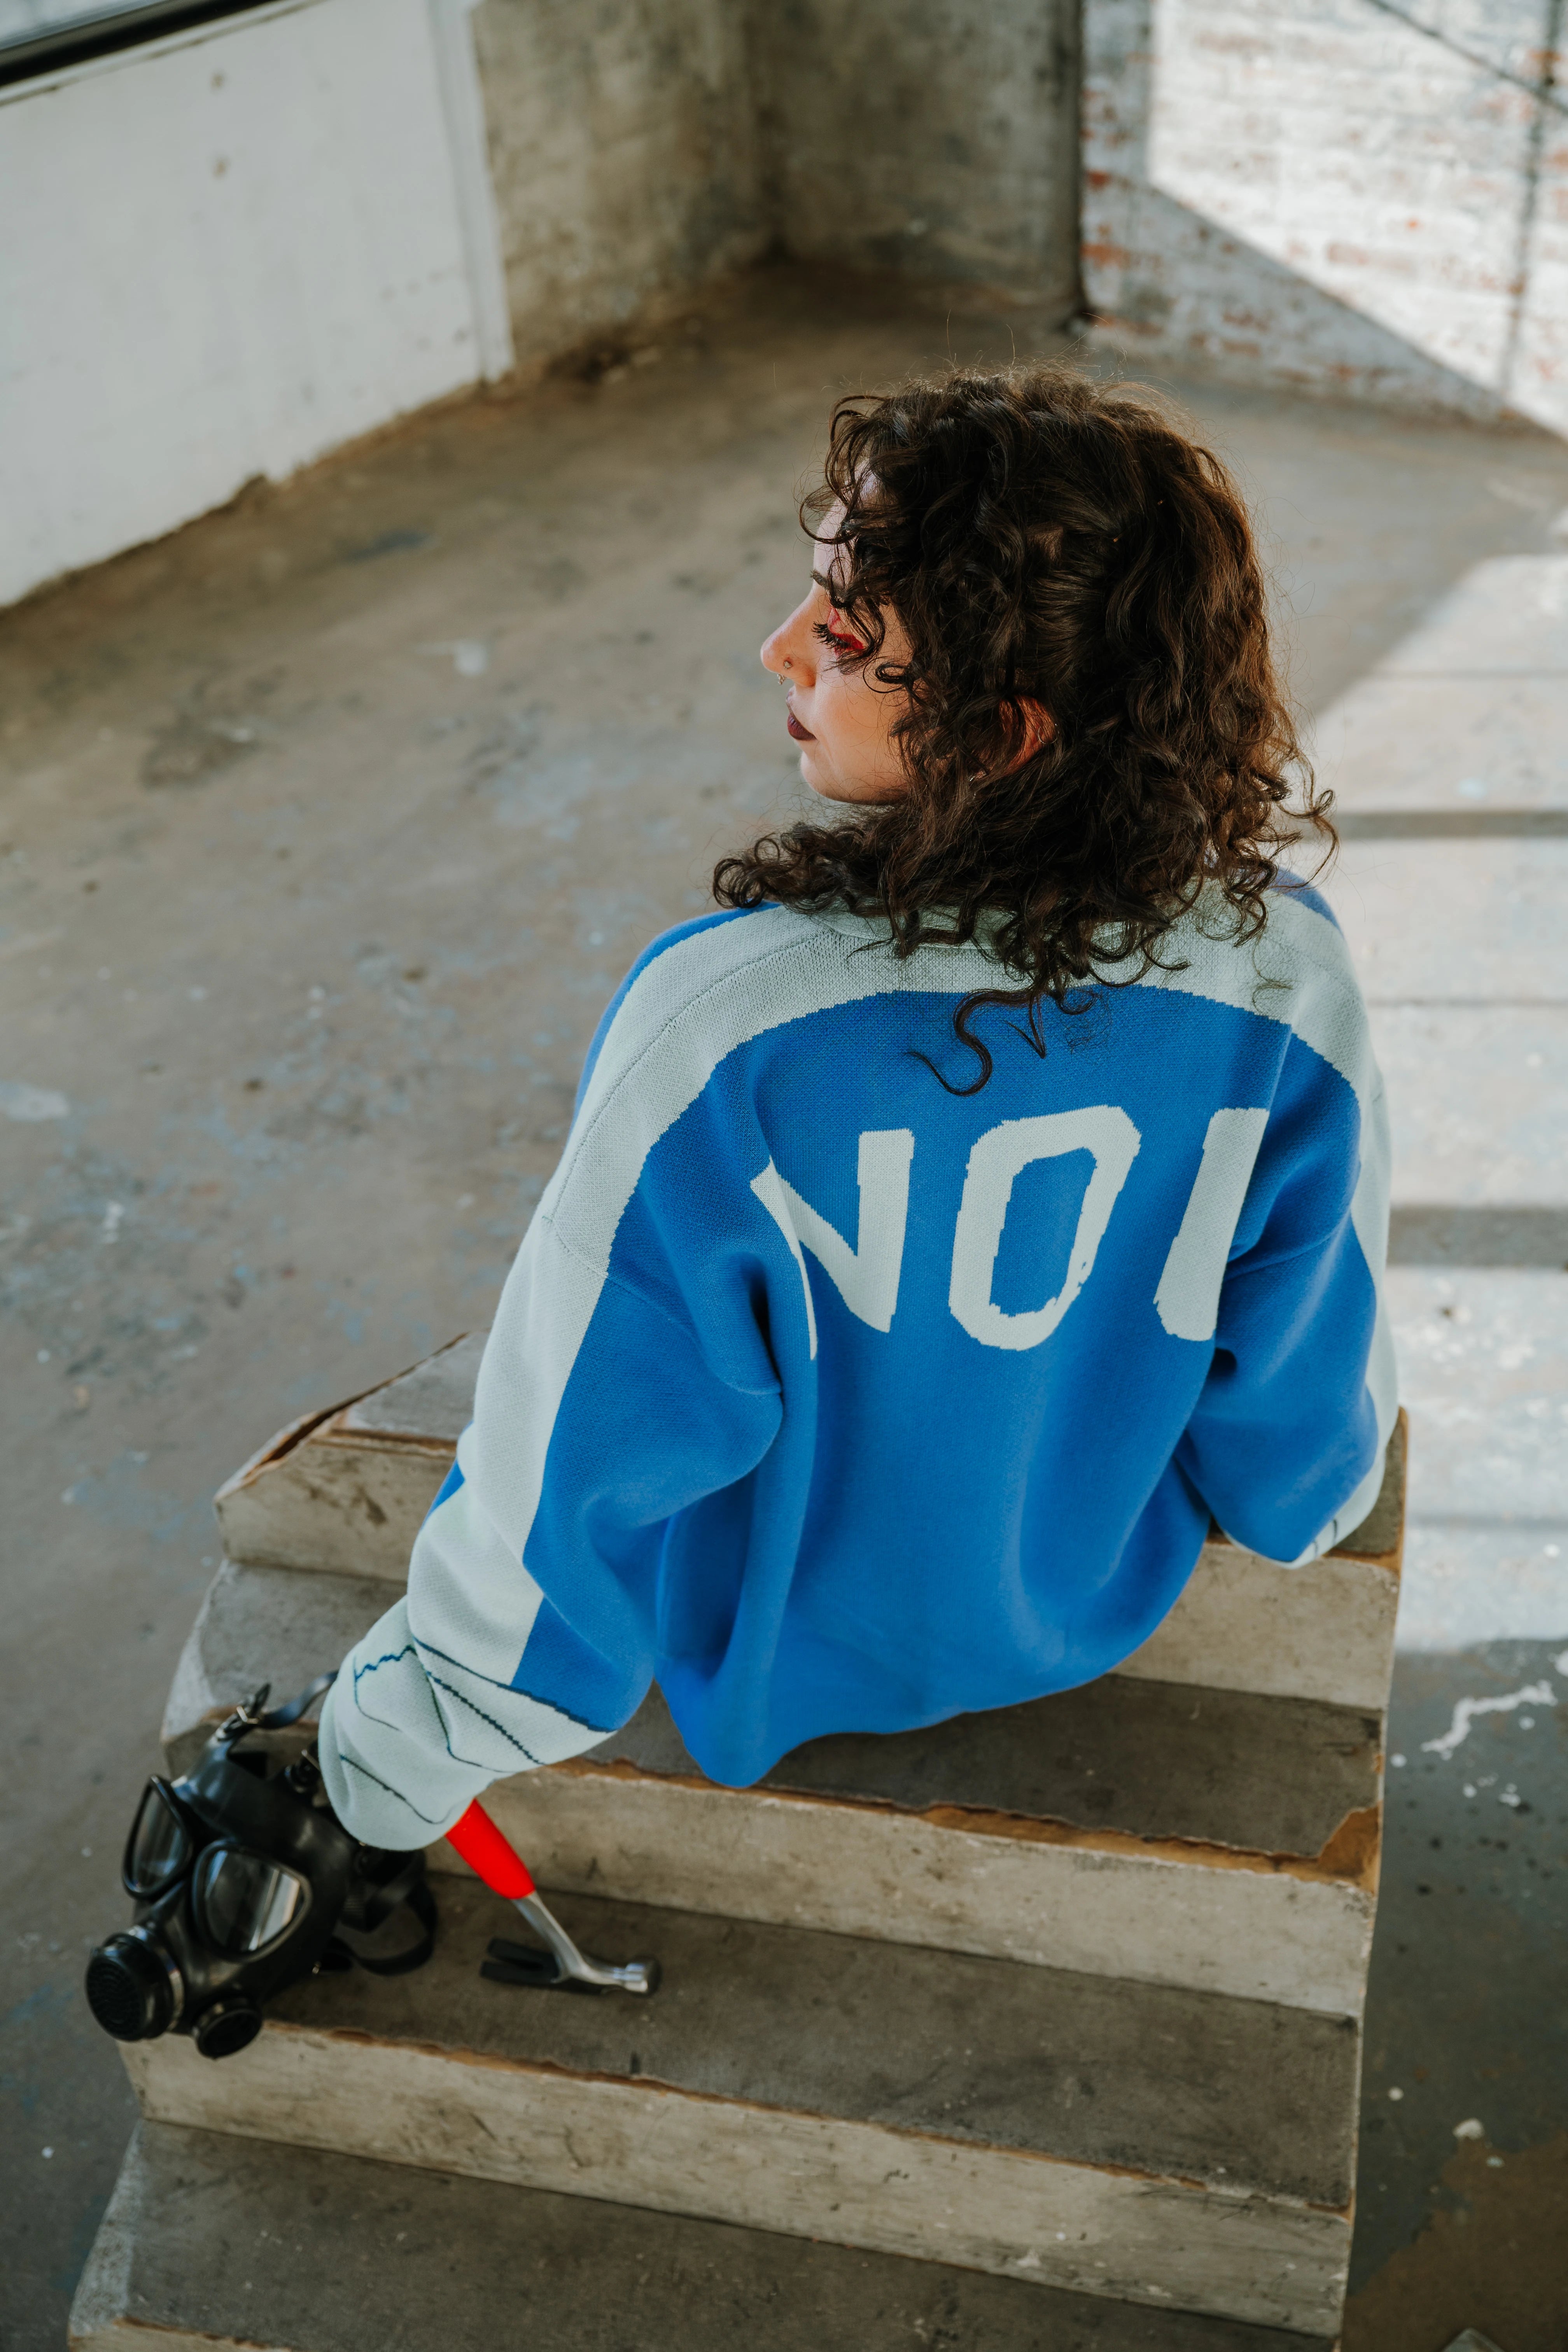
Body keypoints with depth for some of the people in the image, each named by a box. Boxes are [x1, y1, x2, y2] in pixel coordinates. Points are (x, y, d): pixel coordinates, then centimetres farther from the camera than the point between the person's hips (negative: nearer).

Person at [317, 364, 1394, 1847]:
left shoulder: (722, 1018, -37)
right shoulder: (1288, 976, -25)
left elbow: (583, 1449, -24)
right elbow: (1306, 1459, -10)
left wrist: (404, 1744, -6)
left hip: (780, 1662, -2)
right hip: (1100, 1614, 3)